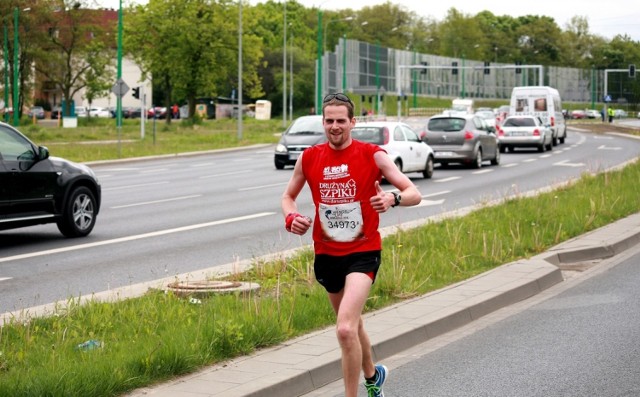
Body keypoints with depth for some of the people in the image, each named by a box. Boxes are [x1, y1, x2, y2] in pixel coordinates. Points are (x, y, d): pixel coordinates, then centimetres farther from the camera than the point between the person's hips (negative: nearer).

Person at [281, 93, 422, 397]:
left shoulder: (372, 155, -9)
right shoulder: (309, 158, 0)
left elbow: (414, 194, -10)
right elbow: (289, 195, 15)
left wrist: (393, 198, -33)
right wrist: (291, 218, -7)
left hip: (363, 252, -5)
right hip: (326, 254, 5)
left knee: (345, 328, -23)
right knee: (352, 325, 22)